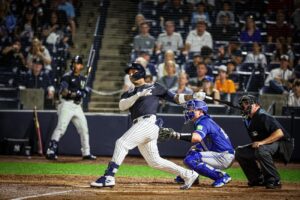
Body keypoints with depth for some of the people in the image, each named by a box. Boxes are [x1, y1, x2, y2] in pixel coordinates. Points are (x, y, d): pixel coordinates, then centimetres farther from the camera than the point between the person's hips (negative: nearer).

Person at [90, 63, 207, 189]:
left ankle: (109, 177, -25)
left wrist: (193, 96, 1)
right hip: (139, 126, 7)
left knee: (122, 143, -19)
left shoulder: (154, 87, 12)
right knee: (154, 161, 7)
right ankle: (188, 175, 14)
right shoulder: (129, 94, 26)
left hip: (148, 122, -7)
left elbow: (175, 98, 12)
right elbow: (122, 105, 4)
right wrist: (139, 95, -9)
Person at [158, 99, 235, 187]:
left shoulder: (204, 122, -16)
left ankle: (222, 176, -17)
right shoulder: (205, 121, 17)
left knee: (190, 160, -20)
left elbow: (197, 138, -35)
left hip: (225, 157, -10)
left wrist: (176, 135, -40)